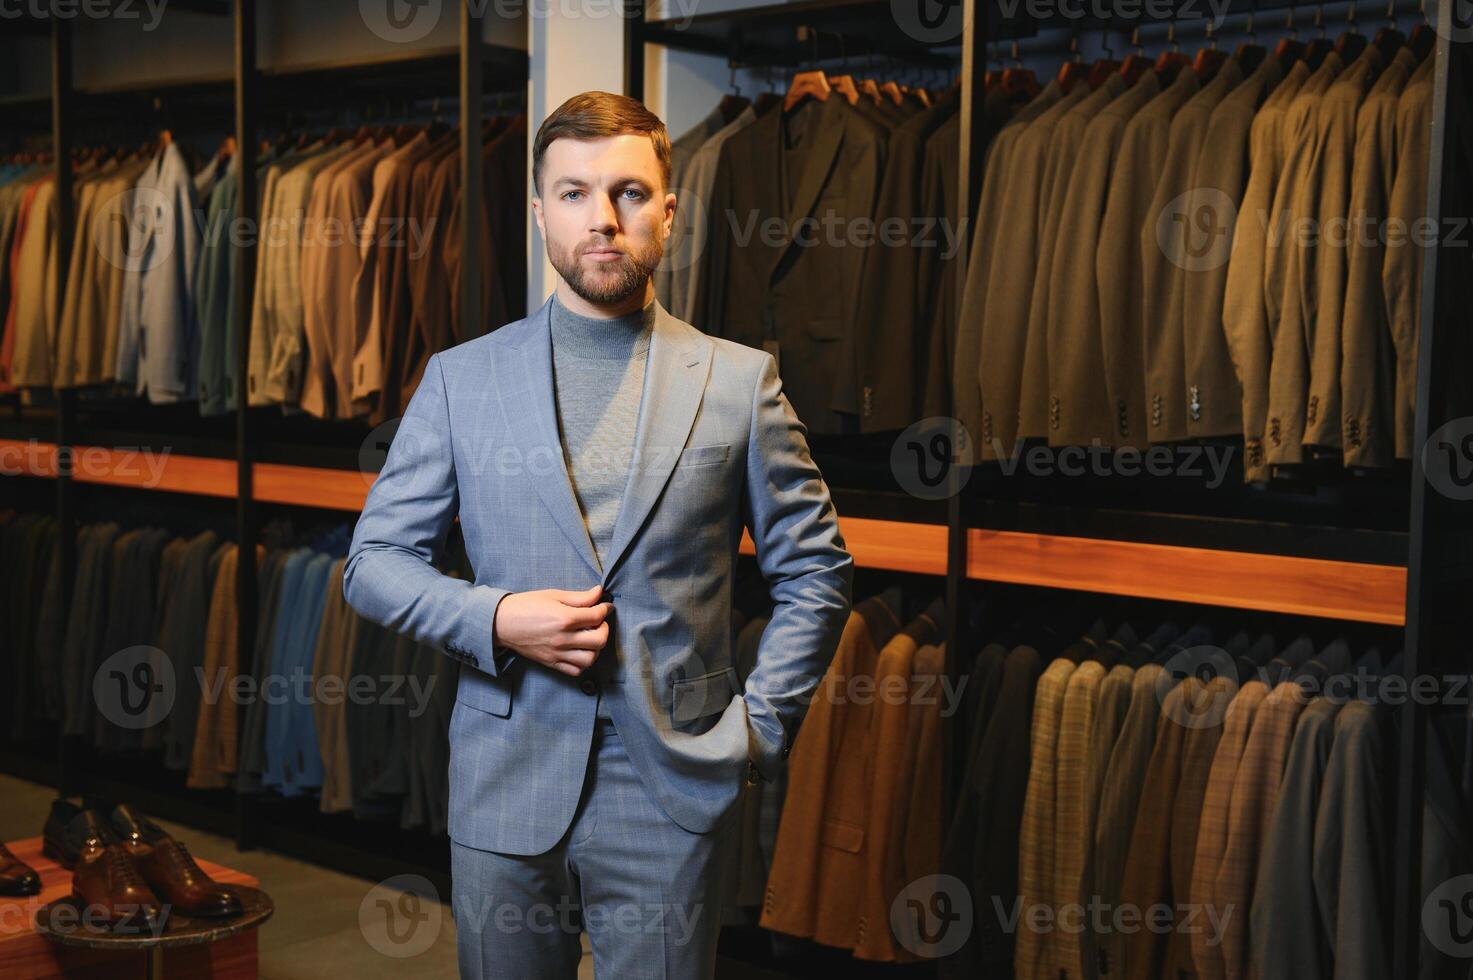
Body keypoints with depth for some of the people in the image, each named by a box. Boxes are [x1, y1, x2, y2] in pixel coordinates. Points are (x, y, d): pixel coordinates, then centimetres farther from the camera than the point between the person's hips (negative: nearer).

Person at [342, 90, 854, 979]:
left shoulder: (742, 381, 1)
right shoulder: (461, 379, 3)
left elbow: (816, 571, 6)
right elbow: (375, 561, 5)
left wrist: (760, 728, -1)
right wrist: (493, 620, -12)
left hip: (673, 792, -1)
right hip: (504, 781, 1)